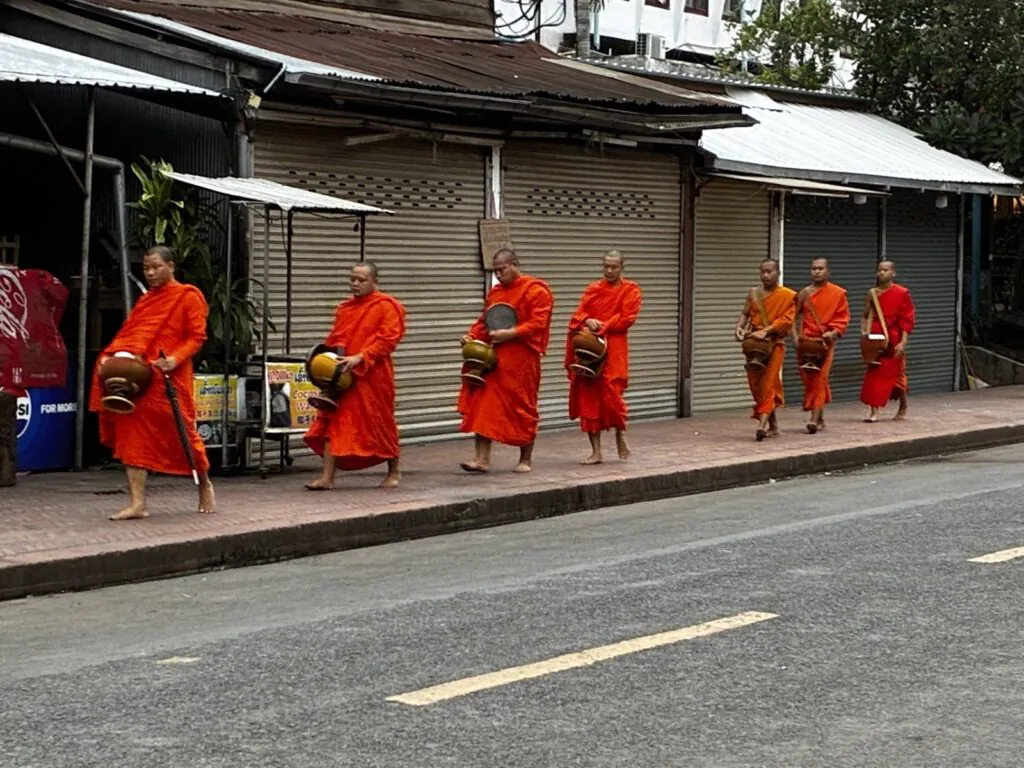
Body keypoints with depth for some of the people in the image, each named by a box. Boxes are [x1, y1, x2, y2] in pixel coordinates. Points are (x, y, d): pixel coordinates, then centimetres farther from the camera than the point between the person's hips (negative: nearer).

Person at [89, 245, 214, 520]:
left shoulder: (188, 297, 0)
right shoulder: (146, 300, 19)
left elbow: (196, 337, -6)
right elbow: (128, 333, 16)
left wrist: (175, 359, -21)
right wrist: (111, 356, -1)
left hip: (168, 378, -5)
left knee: (182, 433, 5)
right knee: (133, 436, -4)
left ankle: (205, 485, 29)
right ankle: (137, 503, -5)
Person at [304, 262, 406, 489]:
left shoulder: (386, 306, -5)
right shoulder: (345, 308, 14)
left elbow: (387, 340, -15)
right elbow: (334, 338, 20)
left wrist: (360, 358, -23)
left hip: (372, 376, -6)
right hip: (342, 376, 6)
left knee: (381, 424, 5)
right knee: (333, 422, -1)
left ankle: (393, 472, 24)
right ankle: (327, 477, -1)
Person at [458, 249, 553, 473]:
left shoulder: (536, 290, -6)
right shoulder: (495, 292, 14)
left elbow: (538, 324, -14)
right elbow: (484, 321, 20)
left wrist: (510, 334, -23)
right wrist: (472, 335, 1)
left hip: (521, 360, -6)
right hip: (493, 357, 6)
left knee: (523, 409, 3)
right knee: (484, 405, -4)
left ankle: (525, 460, 16)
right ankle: (482, 458, -3)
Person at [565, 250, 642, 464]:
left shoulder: (630, 290, 4)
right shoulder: (593, 289, 15)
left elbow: (627, 318, -7)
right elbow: (580, 313, 6)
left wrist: (602, 326, -15)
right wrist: (588, 321, -16)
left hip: (614, 348, -4)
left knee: (611, 392, -12)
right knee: (588, 396, 0)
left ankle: (620, 435, 18)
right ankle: (596, 452, 5)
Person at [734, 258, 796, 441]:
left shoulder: (788, 295, -2)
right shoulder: (753, 293, 12)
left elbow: (786, 319, -11)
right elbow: (745, 314, 10)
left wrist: (765, 331, -23)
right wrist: (739, 328, -12)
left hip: (774, 343, -5)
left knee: (768, 383, -14)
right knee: (755, 384, 6)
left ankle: (763, 423, -22)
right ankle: (773, 425, 18)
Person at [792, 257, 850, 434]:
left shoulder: (838, 293, 3)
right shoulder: (804, 293, 9)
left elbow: (843, 318, 3)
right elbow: (796, 318, 10)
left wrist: (834, 332, -13)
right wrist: (796, 337, -4)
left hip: (825, 342, -3)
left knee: (819, 379, -13)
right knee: (808, 379, 5)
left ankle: (815, 419, -17)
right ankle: (820, 418, 18)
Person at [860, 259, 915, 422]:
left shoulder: (902, 294, -4)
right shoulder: (873, 293, 8)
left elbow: (907, 321, -7)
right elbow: (866, 316, 13)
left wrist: (902, 343, -14)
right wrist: (864, 332, -5)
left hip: (893, 342, -3)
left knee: (896, 374, 6)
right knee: (874, 374, -2)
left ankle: (903, 408, 26)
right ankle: (874, 410, -2)